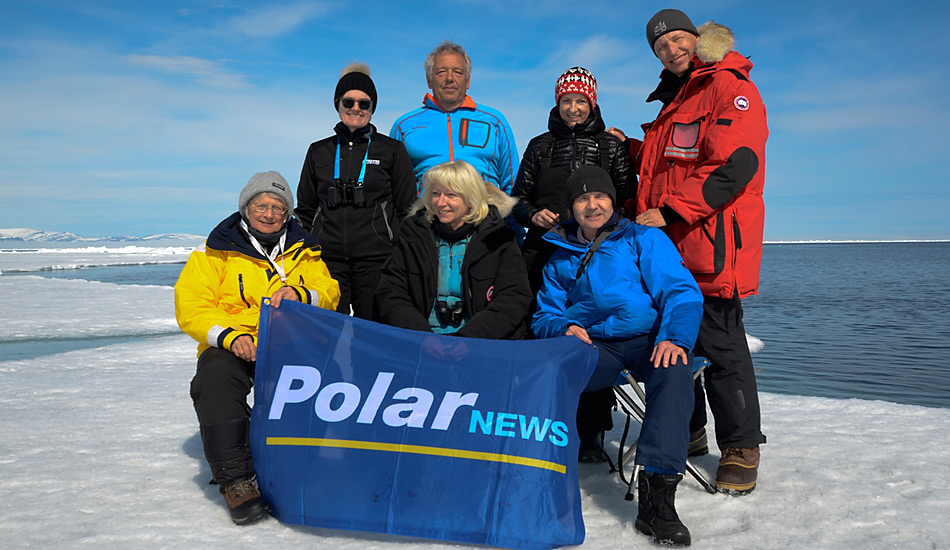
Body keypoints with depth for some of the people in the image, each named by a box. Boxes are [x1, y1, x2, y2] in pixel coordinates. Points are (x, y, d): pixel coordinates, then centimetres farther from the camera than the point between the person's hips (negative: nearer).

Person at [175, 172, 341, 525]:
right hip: (232, 348, -1)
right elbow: (190, 308, -1)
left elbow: (329, 295, 8)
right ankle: (235, 478, -28)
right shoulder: (217, 251, 8)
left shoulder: (303, 251, 17)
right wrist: (230, 336, -18)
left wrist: (300, 294, -16)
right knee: (217, 376, -34)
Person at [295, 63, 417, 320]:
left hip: (377, 259, -2)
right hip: (327, 258, 2)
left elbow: (407, 209, 7)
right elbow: (305, 210, 20)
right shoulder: (319, 151, 15)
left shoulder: (392, 150, 9)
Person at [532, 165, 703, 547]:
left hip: (648, 340, -2)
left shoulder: (644, 239, 9)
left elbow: (682, 293, -3)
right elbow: (545, 316, 15)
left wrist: (673, 336, -24)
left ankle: (657, 494, -39)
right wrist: (565, 328, -10)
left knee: (674, 369, -37)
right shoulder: (561, 258, 19)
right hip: (594, 347, 2)